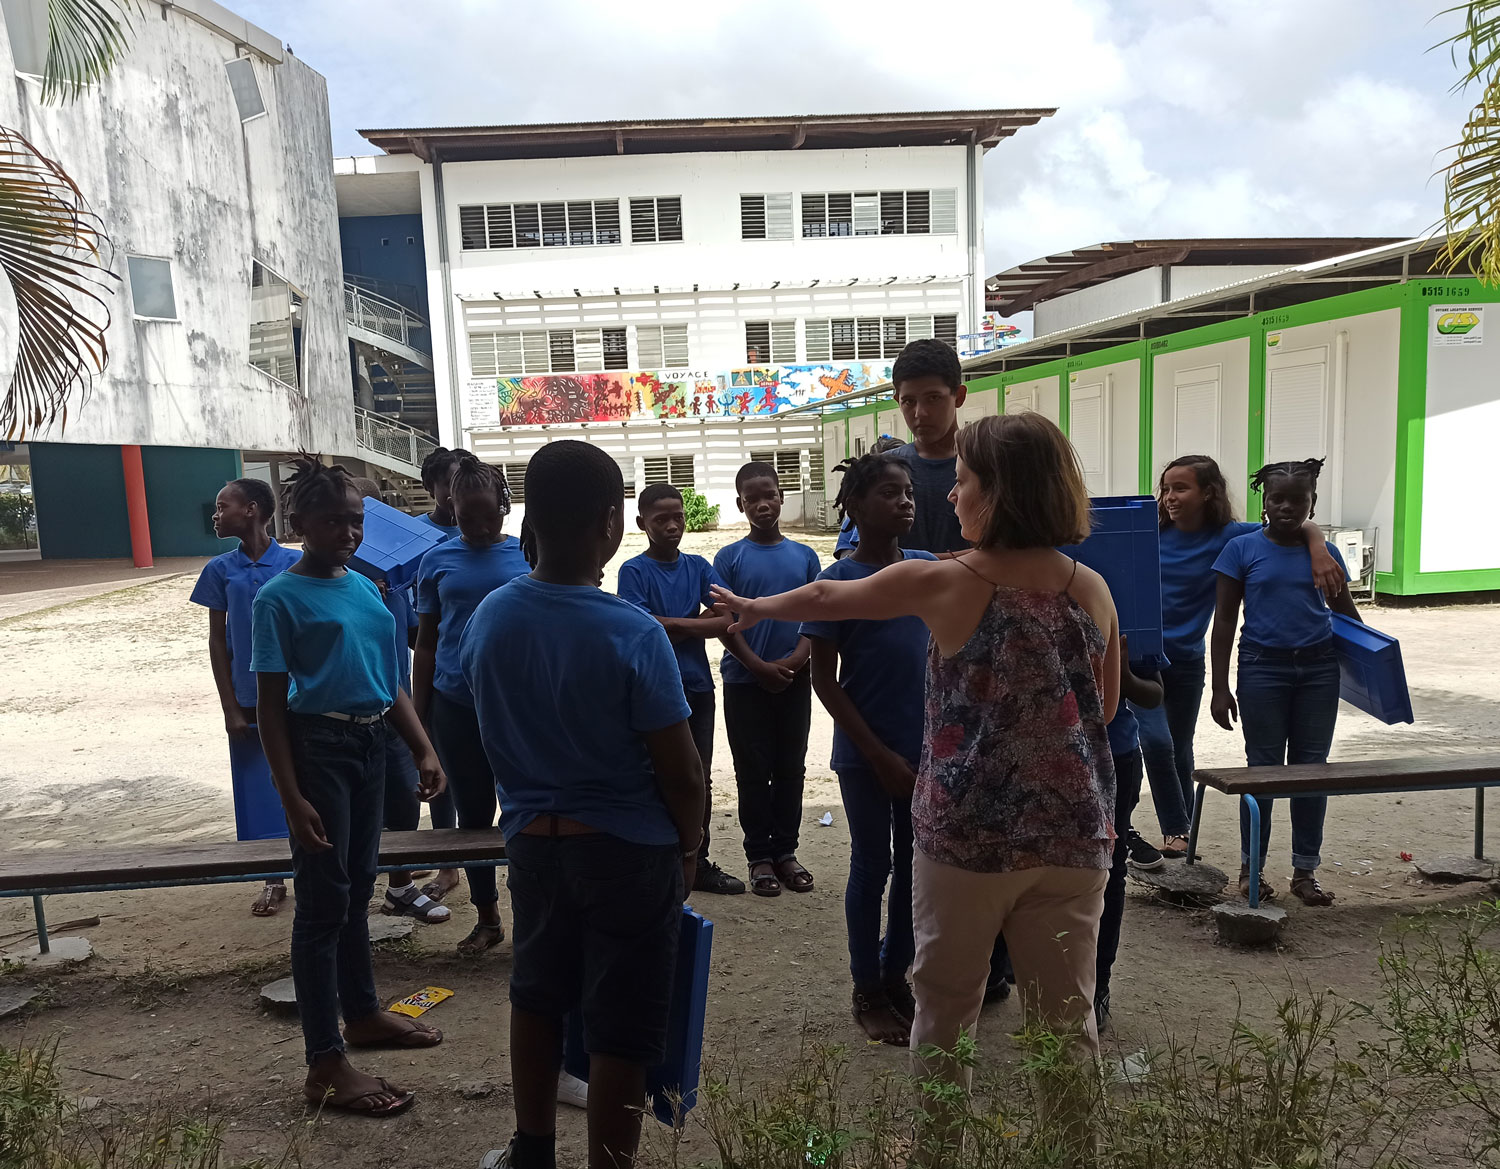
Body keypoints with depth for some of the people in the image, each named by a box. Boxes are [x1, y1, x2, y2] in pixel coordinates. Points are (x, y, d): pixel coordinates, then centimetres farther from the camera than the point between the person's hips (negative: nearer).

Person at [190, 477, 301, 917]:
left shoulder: (294, 563, -5)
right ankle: (273, 879, 24)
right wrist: (231, 709, -1)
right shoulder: (220, 570, 2)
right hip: (248, 700, 2)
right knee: (257, 789, 9)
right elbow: (217, 641, 4)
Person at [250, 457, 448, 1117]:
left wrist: (423, 750, 7)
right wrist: (292, 799, -16)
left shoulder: (365, 588, 9)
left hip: (371, 745, 6)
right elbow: (270, 706, -11)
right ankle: (325, 1064, 10)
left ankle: (362, 1013, 36)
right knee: (323, 899, -1)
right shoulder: (279, 599, -9)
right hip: (318, 746, -6)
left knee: (357, 886, 18)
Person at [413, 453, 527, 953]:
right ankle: (487, 919, 28)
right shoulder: (437, 562, 3)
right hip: (456, 706, 1)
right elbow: (426, 643, 7)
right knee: (473, 813, 12)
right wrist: (418, 717, 6)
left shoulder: (527, 557, 0)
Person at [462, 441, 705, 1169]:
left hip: (530, 838, 6)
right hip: (629, 850, -5)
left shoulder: (488, 617, -7)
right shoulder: (632, 634, -23)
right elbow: (680, 771, -15)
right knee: (621, 1032, 10)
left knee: (537, 997, 25)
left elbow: (495, 734, 6)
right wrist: (690, 845, 1)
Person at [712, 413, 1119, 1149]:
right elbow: (1105, 709, 12)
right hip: (1074, 833, 3)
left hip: (965, 832, -3)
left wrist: (754, 608, 23)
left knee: (945, 1006, 16)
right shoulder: (1093, 588, 0)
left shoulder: (942, 583, -10)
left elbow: (825, 599, 5)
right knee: (1066, 1014, 16)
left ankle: (940, 1141, 33)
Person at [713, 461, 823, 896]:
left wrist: (796, 660, -12)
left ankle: (785, 851, 22)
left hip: (795, 680, 2)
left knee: (791, 770, 9)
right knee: (753, 772, 5)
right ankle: (759, 856, 17)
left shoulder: (804, 556, 5)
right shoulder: (729, 558, -2)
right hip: (745, 681, -2)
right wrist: (759, 667, -14)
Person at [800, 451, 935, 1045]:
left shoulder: (929, 568, 1)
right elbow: (824, 679, -10)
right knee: (872, 865, 9)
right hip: (867, 755, -4)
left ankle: (896, 974, 34)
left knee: (915, 863, 15)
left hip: (926, 748, 5)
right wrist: (880, 755, -13)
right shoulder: (839, 581, -12)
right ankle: (868, 993, 26)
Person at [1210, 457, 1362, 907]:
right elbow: (1224, 621, -4)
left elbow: (1346, 613, 17)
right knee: (1264, 768, 3)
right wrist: (1220, 688, -7)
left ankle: (1305, 871, 21)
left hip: (1319, 668, 3)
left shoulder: (1324, 552, 5)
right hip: (1263, 667, -3)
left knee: (1311, 767, 8)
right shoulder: (1242, 549, -4)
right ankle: (1250, 868, 17)